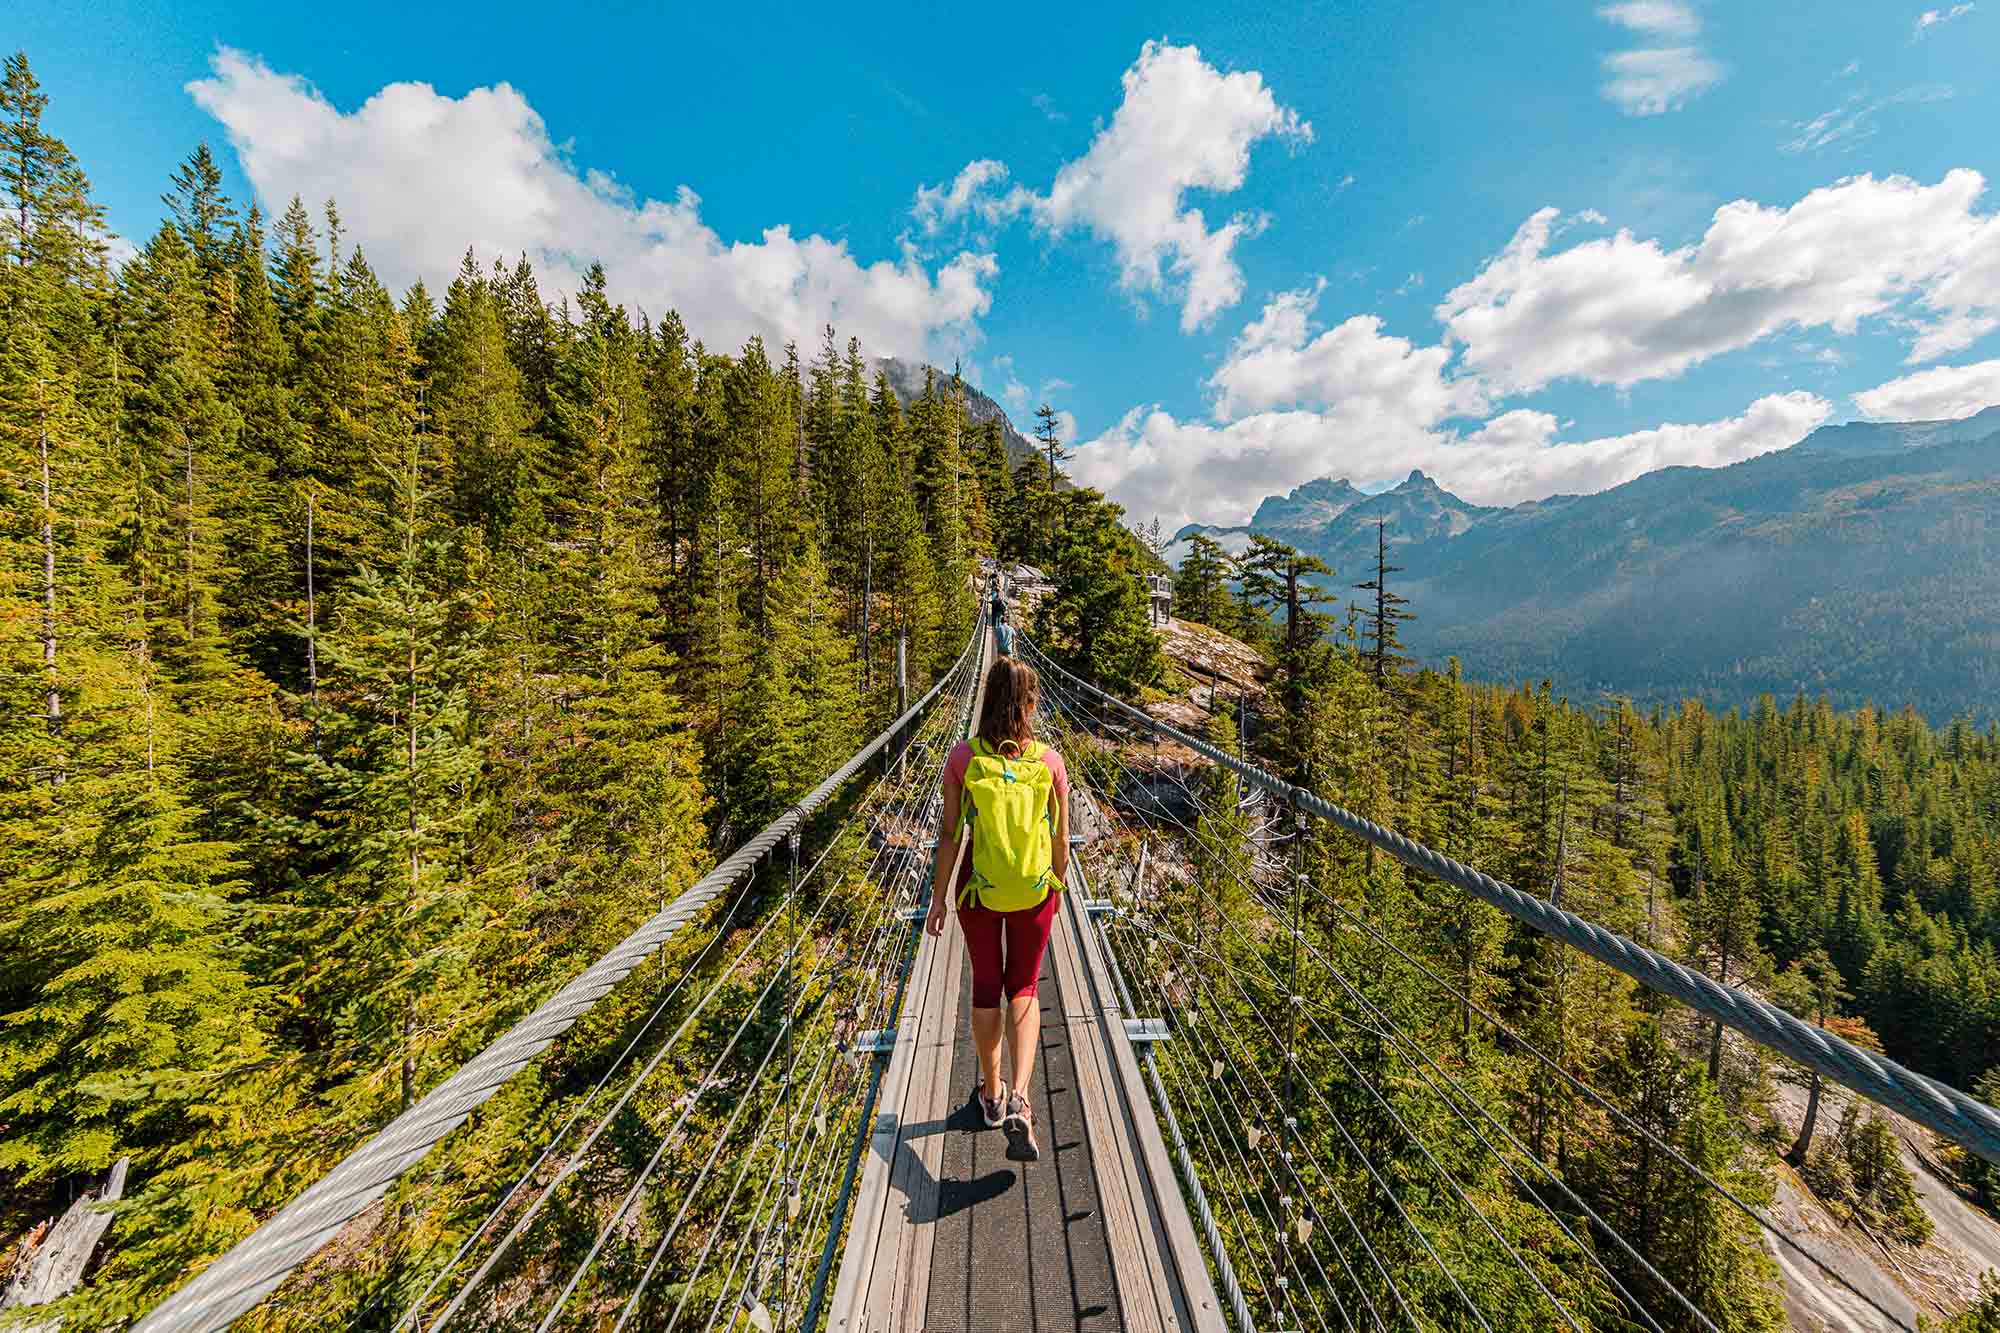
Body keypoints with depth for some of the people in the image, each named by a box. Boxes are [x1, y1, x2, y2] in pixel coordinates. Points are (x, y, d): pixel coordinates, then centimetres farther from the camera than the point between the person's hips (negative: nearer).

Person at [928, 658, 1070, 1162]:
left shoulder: (962, 757, -14)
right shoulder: (1049, 761, -11)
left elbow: (950, 836, -10)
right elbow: (1061, 837, -2)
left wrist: (939, 898, 1)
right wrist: (1059, 885, 16)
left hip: (977, 892, 0)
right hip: (1035, 892, 0)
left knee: (986, 988, 21)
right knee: (1023, 990, 21)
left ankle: (993, 1095, 40)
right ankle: (1019, 1100, 7)